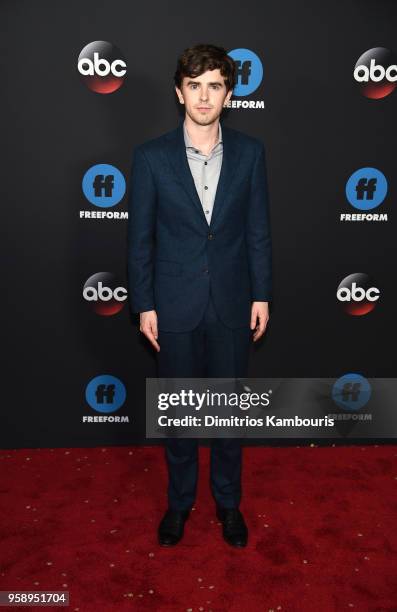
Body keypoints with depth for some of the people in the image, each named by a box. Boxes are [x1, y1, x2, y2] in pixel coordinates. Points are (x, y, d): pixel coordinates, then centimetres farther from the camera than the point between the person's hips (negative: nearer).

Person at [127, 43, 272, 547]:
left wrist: (261, 294, 1)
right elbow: (140, 238, -2)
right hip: (174, 308, -1)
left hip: (232, 305, 1)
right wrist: (144, 305, -4)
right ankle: (180, 500, 36)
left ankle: (228, 500, 36)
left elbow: (258, 230, 3)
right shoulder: (151, 156, -5)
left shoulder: (249, 152, -1)